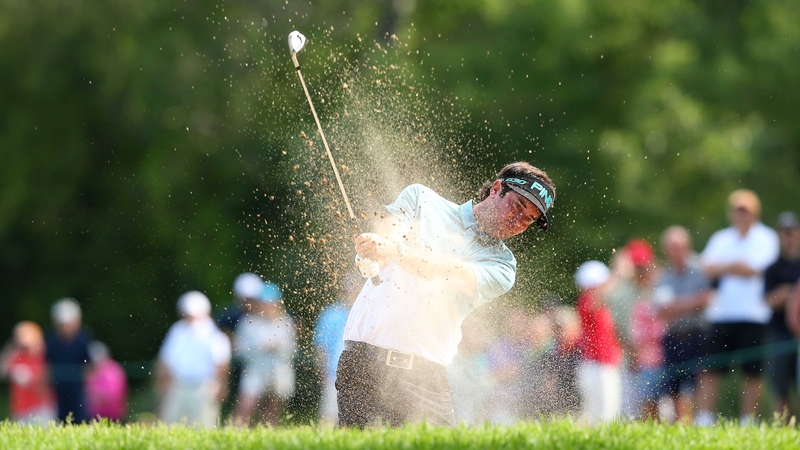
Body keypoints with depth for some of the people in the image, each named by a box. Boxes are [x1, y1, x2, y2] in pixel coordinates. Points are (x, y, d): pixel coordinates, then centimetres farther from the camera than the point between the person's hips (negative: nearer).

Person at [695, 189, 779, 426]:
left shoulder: (765, 238, 3)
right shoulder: (721, 238, 16)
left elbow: (753, 270, -9)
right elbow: (707, 267, 2)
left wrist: (723, 267, 0)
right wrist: (736, 267, -9)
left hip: (753, 315, -3)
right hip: (721, 314, 3)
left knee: (752, 371, -2)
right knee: (709, 369, -3)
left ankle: (747, 421, 6)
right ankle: (703, 420, -1)